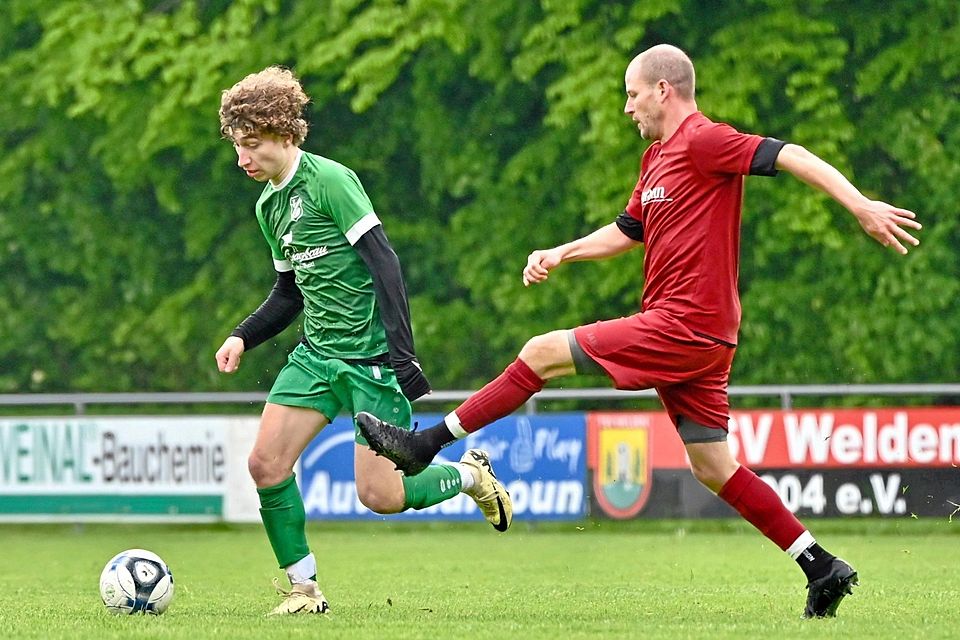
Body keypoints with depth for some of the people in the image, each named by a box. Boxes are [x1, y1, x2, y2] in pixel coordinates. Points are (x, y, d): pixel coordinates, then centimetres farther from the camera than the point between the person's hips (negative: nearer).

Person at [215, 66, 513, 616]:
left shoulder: (329, 180, -14)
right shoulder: (269, 205, 12)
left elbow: (383, 262, -18)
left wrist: (402, 353, -24)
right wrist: (243, 338, 7)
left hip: (371, 357, -8)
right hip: (317, 354, 8)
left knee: (379, 496, -8)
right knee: (266, 463, -6)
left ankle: (471, 476, 19)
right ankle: (304, 589, 6)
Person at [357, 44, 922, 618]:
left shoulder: (703, 141, -11)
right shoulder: (658, 157, 19)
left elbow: (789, 156, -19)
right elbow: (627, 231, 31)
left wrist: (862, 206, -29)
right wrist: (561, 254, 18)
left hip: (681, 327, -10)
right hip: (698, 339, 10)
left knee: (542, 353, -5)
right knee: (714, 469, 10)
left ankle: (426, 444, 3)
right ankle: (823, 569, 10)